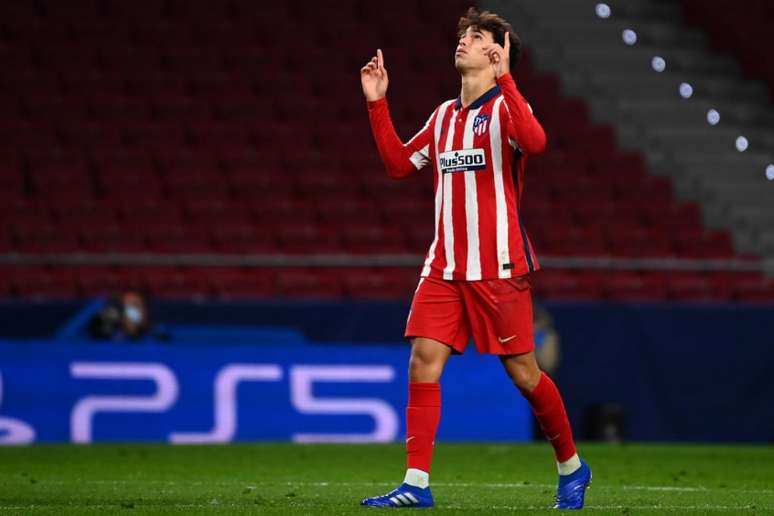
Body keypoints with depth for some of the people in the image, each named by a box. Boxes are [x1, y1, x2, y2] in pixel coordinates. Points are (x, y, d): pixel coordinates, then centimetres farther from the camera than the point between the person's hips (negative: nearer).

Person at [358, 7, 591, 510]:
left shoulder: (505, 106, -6)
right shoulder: (444, 115, 15)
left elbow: (534, 141, -28)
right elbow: (399, 162, 21)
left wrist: (503, 78, -31)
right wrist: (377, 103, 14)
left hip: (499, 268, -6)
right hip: (445, 268, 6)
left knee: (523, 371, 0)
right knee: (424, 361, -8)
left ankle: (572, 468, 20)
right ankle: (417, 483, -9)